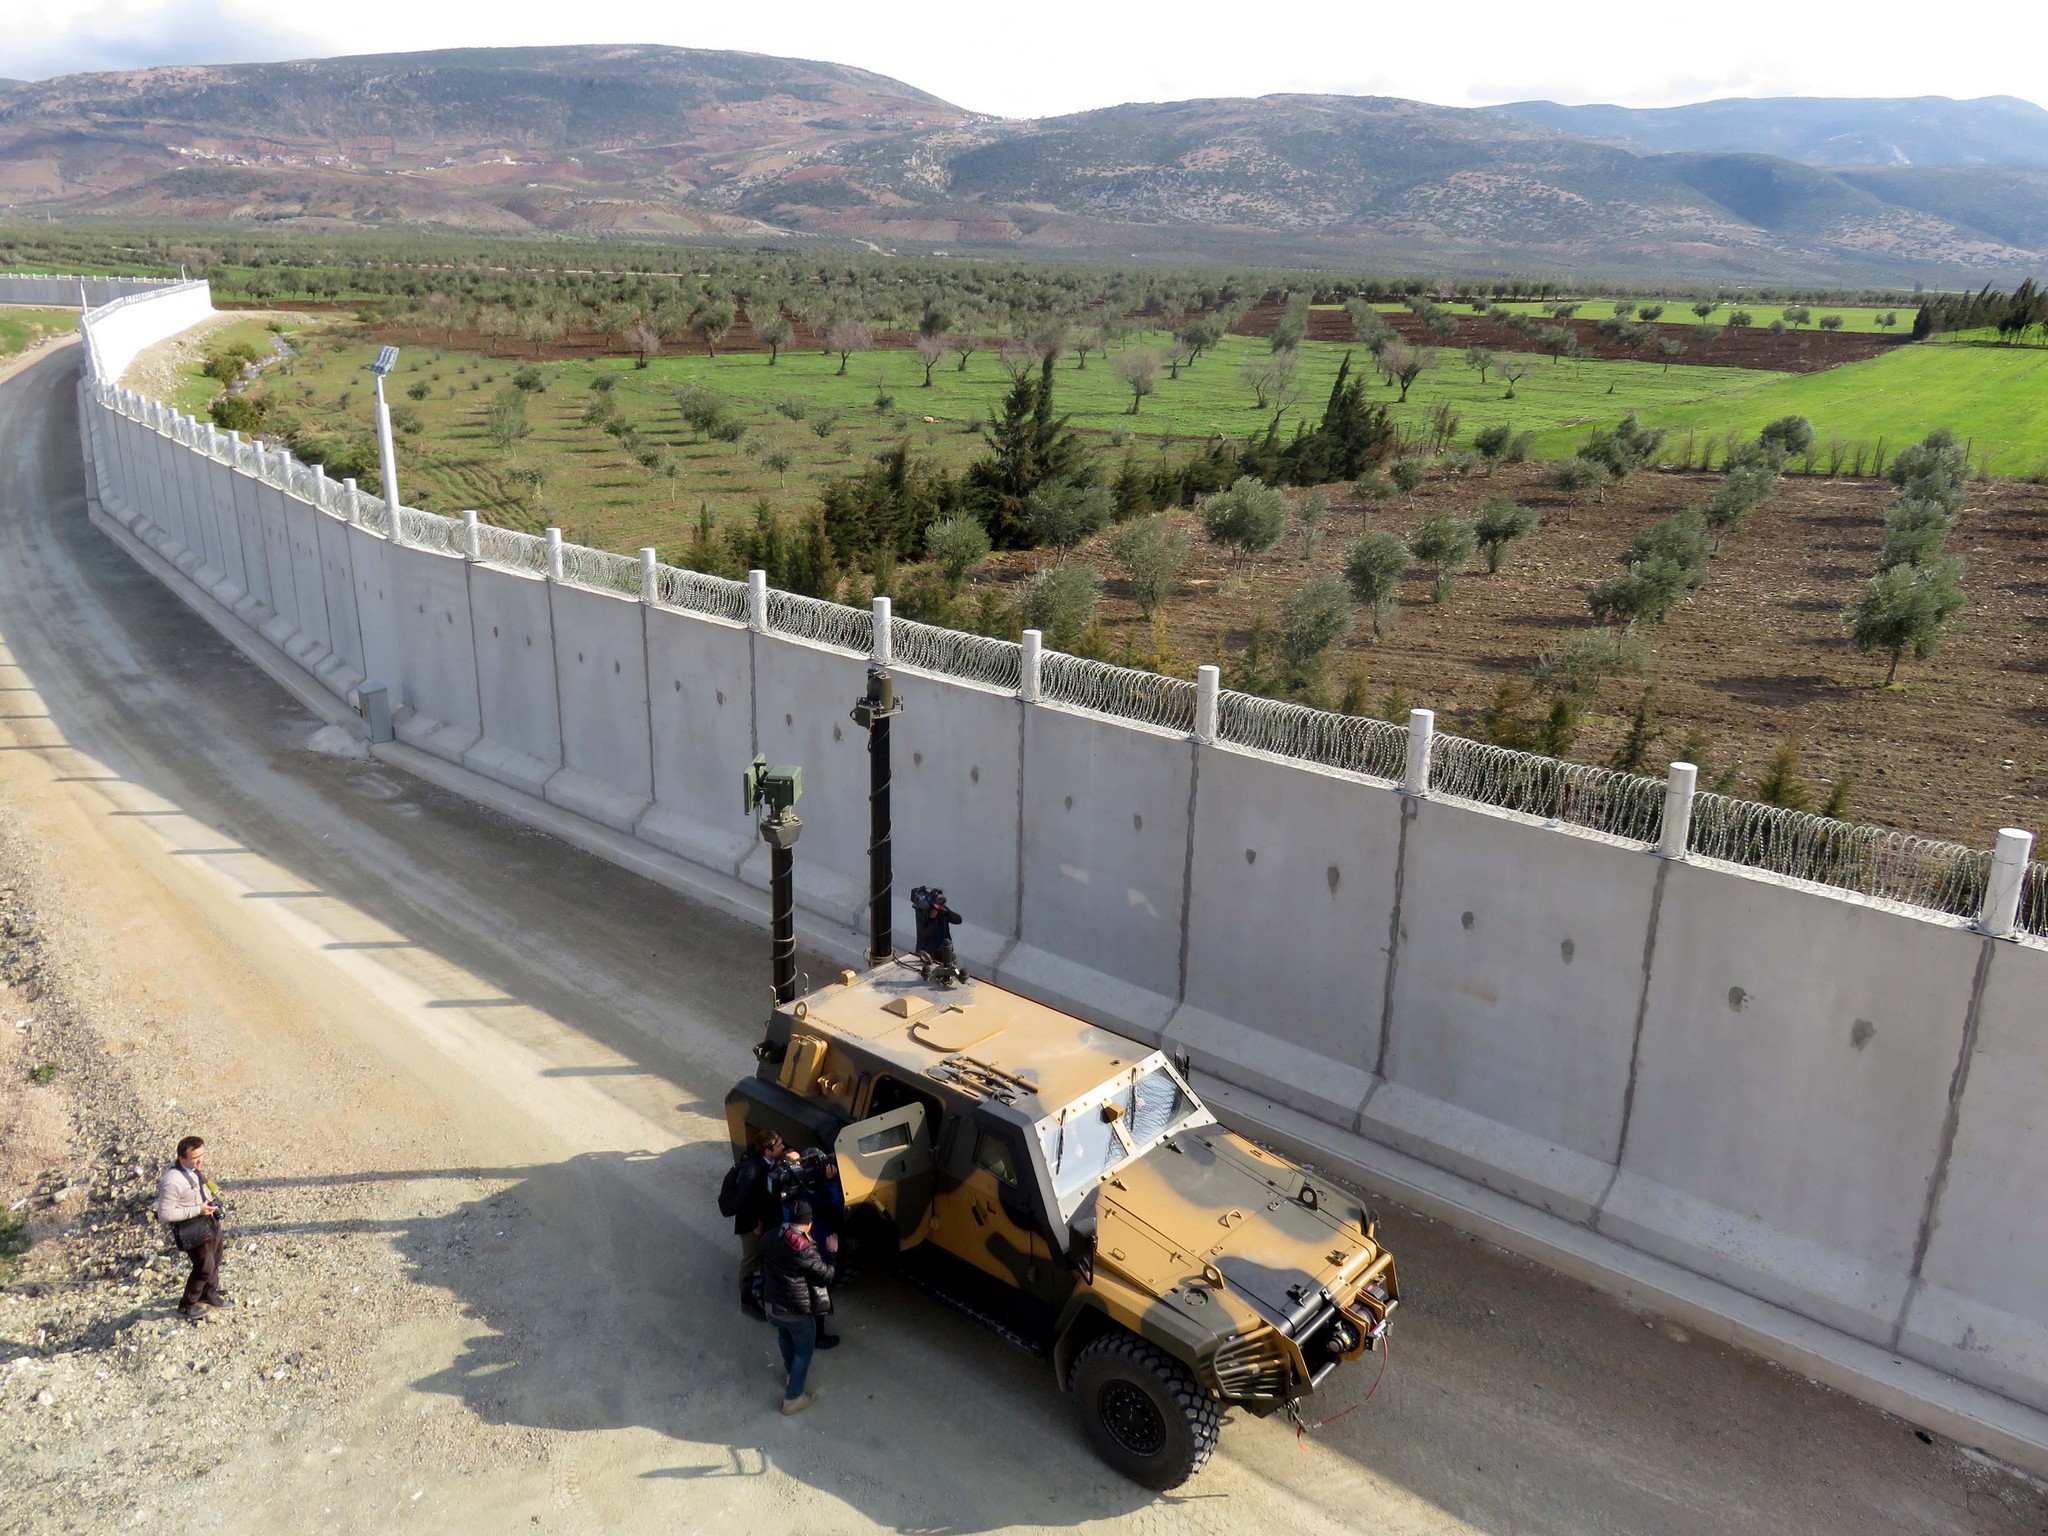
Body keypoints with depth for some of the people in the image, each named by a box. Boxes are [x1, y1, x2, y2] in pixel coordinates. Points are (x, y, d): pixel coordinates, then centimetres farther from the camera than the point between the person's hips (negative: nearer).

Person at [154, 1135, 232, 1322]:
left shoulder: (193, 1168, -6)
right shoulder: (172, 1181, -32)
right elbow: (165, 1215, -27)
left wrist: (211, 1195, 1)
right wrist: (198, 1210, -27)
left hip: (210, 1220, 8)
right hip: (193, 1229, -8)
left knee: (215, 1261, 26)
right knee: (205, 1267, 6)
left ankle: (210, 1294, 51)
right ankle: (186, 1307, 29)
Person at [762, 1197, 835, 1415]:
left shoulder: (772, 1238, -9)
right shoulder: (806, 1251, -29)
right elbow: (826, 1276, -18)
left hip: (772, 1304, 6)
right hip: (798, 1311, -6)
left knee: (785, 1336, 34)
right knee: (804, 1351, 16)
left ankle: (791, 1371, 57)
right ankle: (793, 1399, 25)